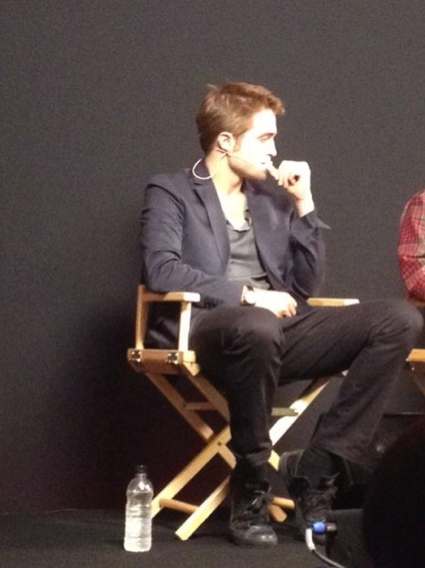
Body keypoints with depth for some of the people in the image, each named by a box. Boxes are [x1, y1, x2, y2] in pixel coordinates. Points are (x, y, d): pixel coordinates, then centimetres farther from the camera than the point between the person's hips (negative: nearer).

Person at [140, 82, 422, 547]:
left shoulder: (273, 199, 22)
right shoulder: (170, 192, 5)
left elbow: (307, 285, 17)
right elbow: (160, 269, -12)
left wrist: (303, 205, 8)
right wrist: (246, 294, -18)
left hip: (277, 328, 6)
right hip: (206, 329, -6)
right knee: (257, 328, -43)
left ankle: (314, 472, -16)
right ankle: (250, 493, -23)